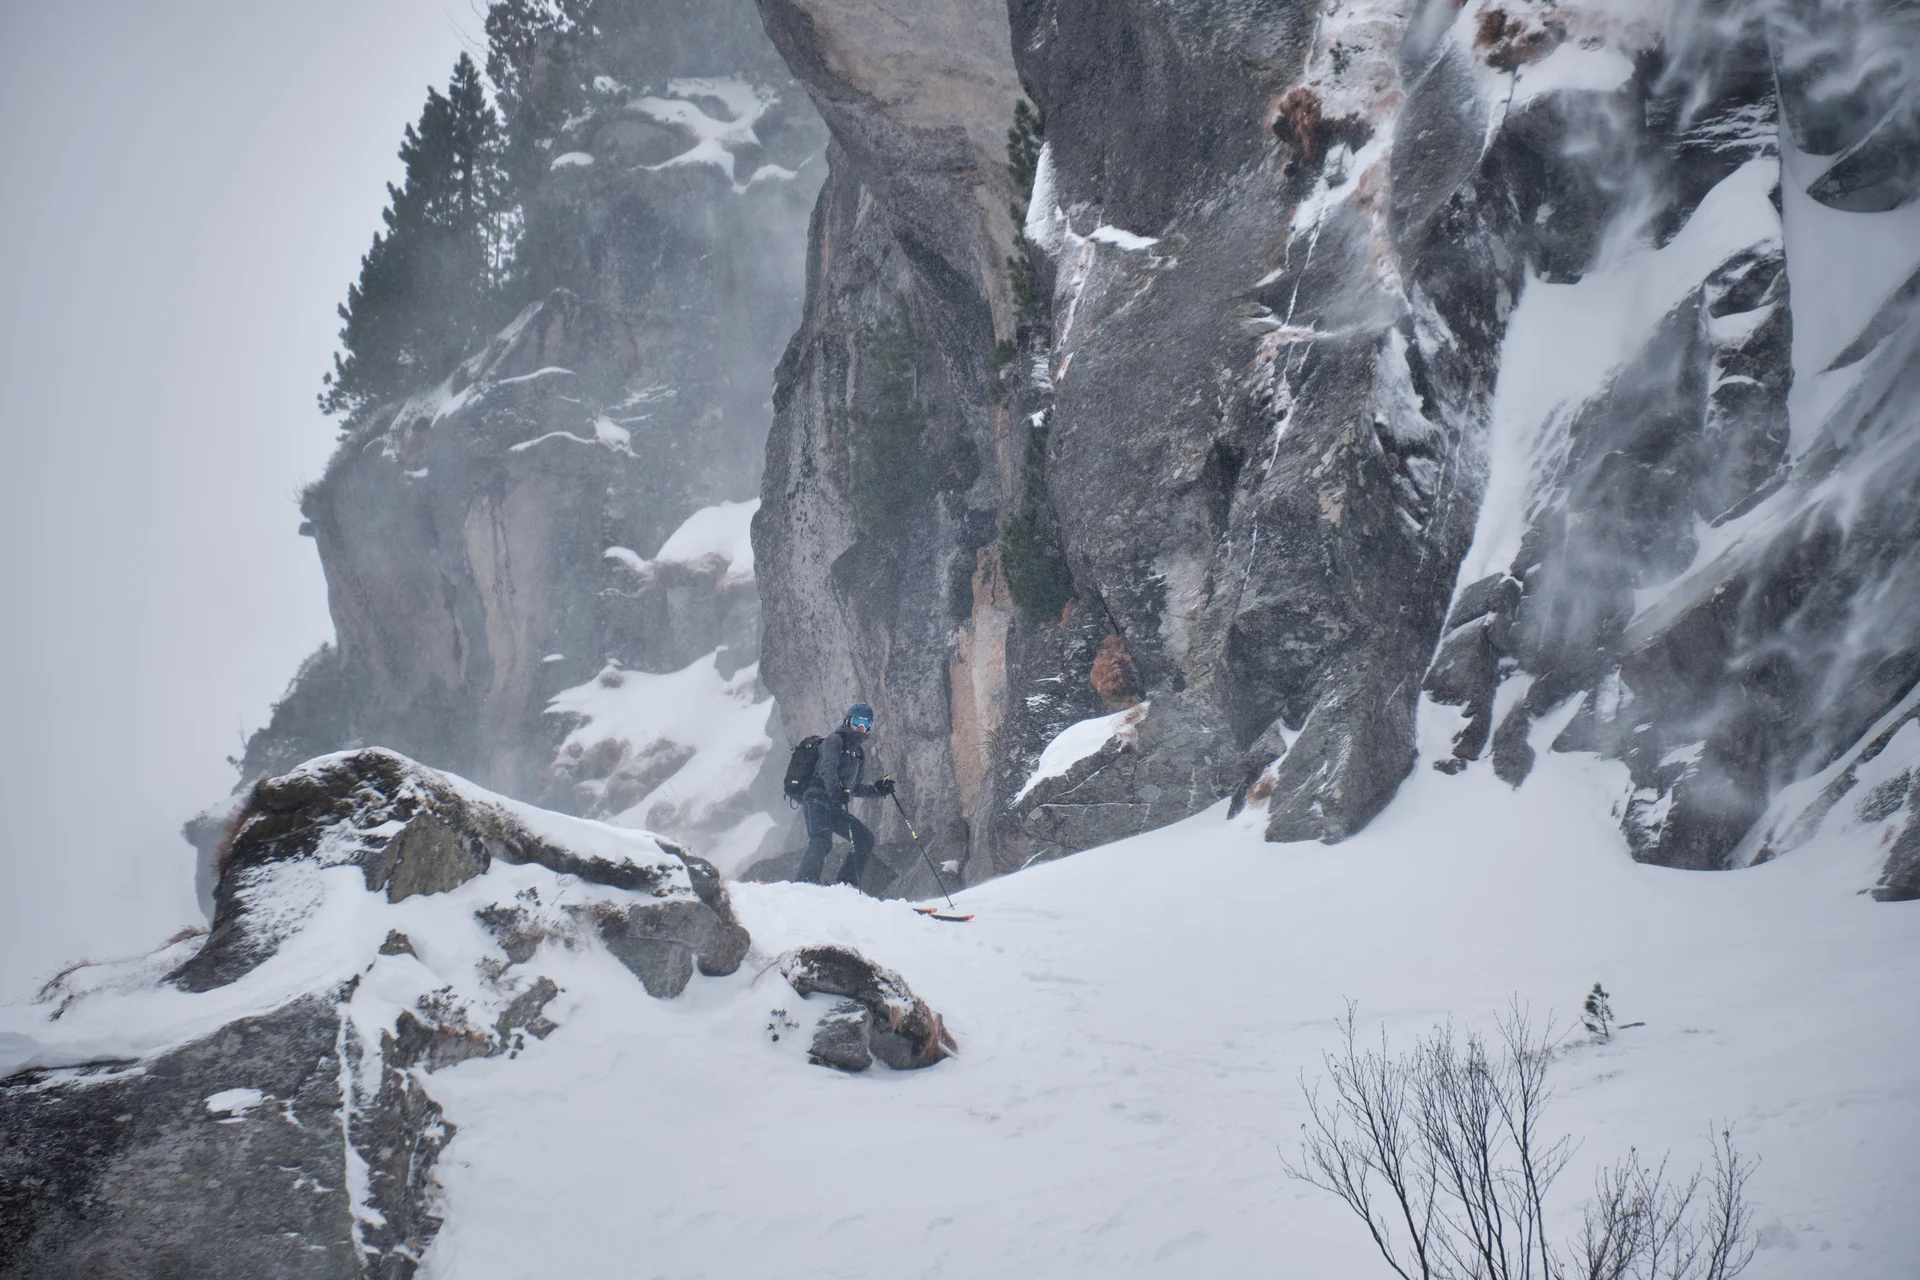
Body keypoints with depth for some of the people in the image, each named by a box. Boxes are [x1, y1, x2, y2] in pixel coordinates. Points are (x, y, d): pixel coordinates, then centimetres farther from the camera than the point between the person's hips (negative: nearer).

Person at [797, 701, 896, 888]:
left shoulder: (859, 750, 26)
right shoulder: (834, 740, 0)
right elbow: (828, 768, -19)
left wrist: (876, 789, 20)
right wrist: (835, 790, -37)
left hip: (835, 806, 9)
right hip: (818, 800, -9)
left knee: (865, 839, 2)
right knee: (822, 840, -28)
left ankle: (845, 884, 1)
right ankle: (806, 882, -41)